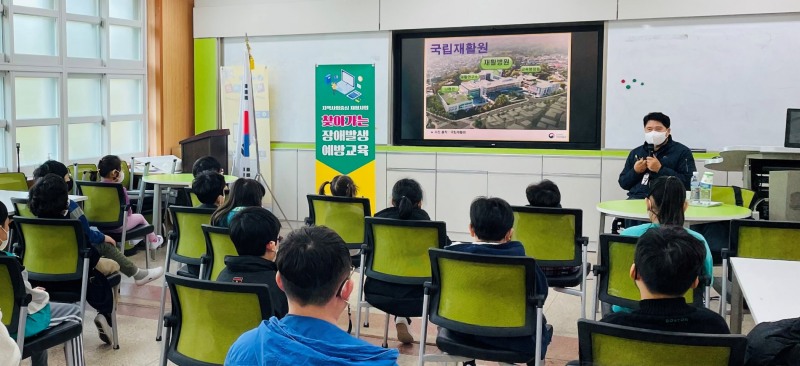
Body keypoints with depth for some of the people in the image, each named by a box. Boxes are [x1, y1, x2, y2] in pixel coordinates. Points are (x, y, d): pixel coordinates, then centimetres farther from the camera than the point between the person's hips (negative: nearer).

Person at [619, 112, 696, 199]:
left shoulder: (682, 152, 8)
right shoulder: (635, 153, 22)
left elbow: (688, 183, -6)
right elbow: (623, 183, 22)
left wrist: (660, 169, -9)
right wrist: (635, 172, 3)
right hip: (636, 199, 4)